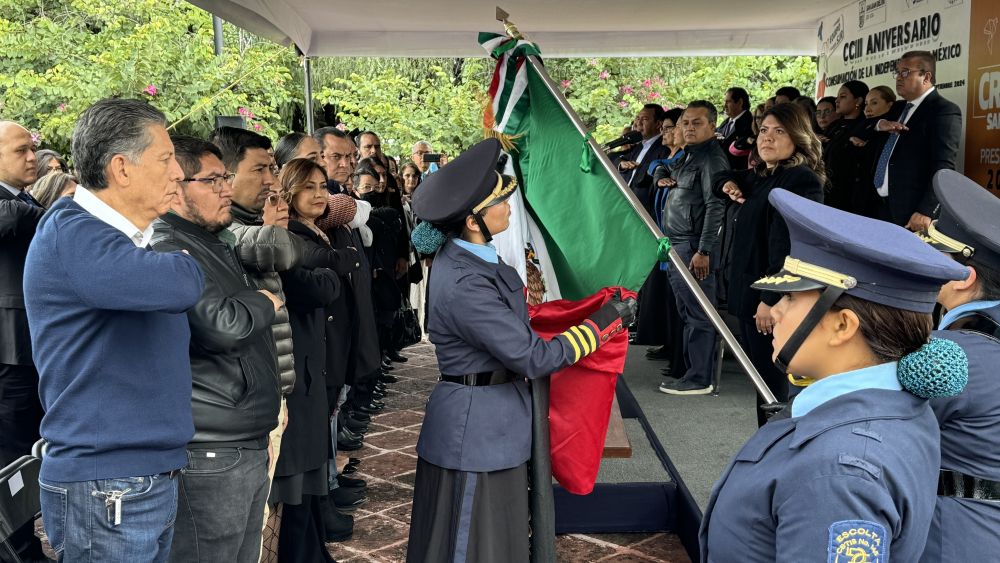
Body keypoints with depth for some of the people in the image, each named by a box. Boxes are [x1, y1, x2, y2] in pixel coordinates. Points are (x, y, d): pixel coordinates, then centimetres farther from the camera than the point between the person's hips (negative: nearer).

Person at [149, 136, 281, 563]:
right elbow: (223, 326, -26)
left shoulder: (217, 244, 16)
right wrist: (264, 303, -9)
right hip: (210, 458, -9)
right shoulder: (168, 252, -16)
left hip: (248, 446, 10)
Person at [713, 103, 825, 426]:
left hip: (776, 298, -9)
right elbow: (720, 179, 36)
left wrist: (771, 299, -24)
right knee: (762, 378, 15)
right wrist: (729, 185, 12)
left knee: (775, 385, -3)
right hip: (750, 291, 9)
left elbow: (789, 245, -21)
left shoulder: (801, 180, -13)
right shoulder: (758, 178, 15)